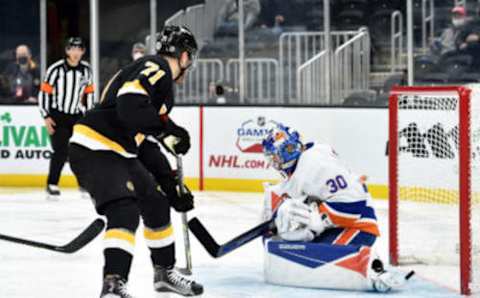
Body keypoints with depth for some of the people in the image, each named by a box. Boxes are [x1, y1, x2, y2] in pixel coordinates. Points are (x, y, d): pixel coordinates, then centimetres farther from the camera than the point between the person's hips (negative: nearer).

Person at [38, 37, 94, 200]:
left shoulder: (86, 70, 2)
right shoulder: (56, 69, -14)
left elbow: (88, 93, 13)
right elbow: (44, 92, -10)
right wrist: (46, 117, -13)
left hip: (77, 115, 5)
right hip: (57, 115, -5)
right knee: (61, 152, -14)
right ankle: (52, 185, -3)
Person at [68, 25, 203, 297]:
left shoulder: (162, 81, 20)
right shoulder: (155, 68, -12)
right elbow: (129, 105, -30)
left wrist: (172, 185, 24)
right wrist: (170, 129, -24)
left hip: (118, 152, 11)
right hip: (94, 150, -11)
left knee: (157, 204, 19)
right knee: (125, 212, -25)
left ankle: (165, 272, 35)